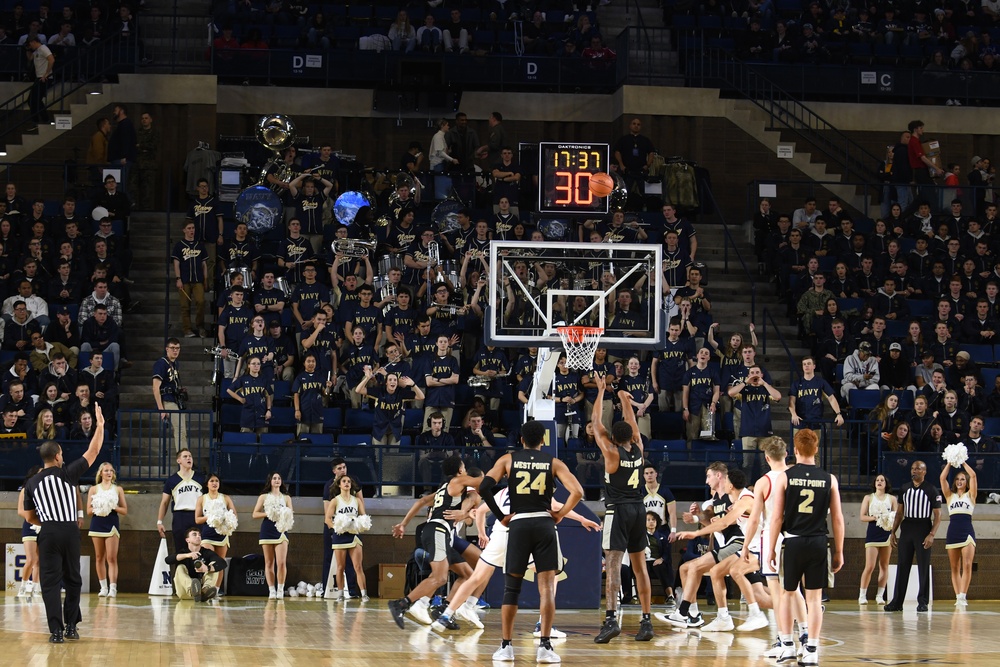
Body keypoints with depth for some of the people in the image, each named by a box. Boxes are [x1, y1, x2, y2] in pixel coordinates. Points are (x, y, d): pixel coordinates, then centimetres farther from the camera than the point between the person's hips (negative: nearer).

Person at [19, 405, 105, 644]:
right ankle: (71, 626, 16)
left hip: (48, 534, 0)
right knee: (72, 580, 14)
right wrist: (100, 425, 15)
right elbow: (92, 452, 6)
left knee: (50, 582, 0)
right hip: (70, 532, 0)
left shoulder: (32, 483, 7)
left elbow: (29, 517, 12)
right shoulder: (68, 473, 0)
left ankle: (56, 630, -9)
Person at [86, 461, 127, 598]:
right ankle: (103, 587, 13)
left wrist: (114, 507, -11)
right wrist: (98, 508, -14)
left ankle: (113, 588, -17)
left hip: (112, 524, -1)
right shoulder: (94, 489, 8)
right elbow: (89, 510, 4)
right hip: (97, 524, 1)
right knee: (99, 557, 5)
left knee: (111, 558, -11)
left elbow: (125, 510, 6)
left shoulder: (118, 489, 9)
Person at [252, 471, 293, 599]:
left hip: (281, 530, 0)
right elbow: (255, 514, 6)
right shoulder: (264, 497, 10)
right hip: (267, 530, 0)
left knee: (281, 562, -13)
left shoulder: (286, 498, 13)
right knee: (269, 563, 2)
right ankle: (271, 590, 6)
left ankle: (280, 589, -3)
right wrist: (267, 514, -10)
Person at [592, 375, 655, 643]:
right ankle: (646, 621, 9)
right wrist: (624, 399, 32)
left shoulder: (612, 452, -8)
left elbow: (596, 422, 0)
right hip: (638, 510, 6)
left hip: (618, 510, -6)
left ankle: (611, 619, -27)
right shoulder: (638, 449, 4)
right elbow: (631, 422, 21)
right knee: (639, 566, 9)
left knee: (613, 563, -13)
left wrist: (601, 391, 9)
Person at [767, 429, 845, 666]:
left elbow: (777, 517, -5)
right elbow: (837, 519, 3)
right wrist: (839, 552, 11)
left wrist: (771, 549, 2)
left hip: (793, 542, -1)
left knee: (787, 593, 14)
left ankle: (787, 645, 12)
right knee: (814, 597, 5)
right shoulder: (829, 479, 2)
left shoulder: (785, 477, -3)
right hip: (818, 543, 1)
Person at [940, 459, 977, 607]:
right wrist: (950, 463, 7)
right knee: (955, 568, 2)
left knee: (967, 565, -14)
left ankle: (963, 596, -17)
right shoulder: (950, 496, 15)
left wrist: (963, 463, 6)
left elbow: (973, 475, -1)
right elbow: (942, 478, 6)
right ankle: (958, 597, 3)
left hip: (967, 532, -3)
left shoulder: (970, 495, 10)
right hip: (952, 532, 3)